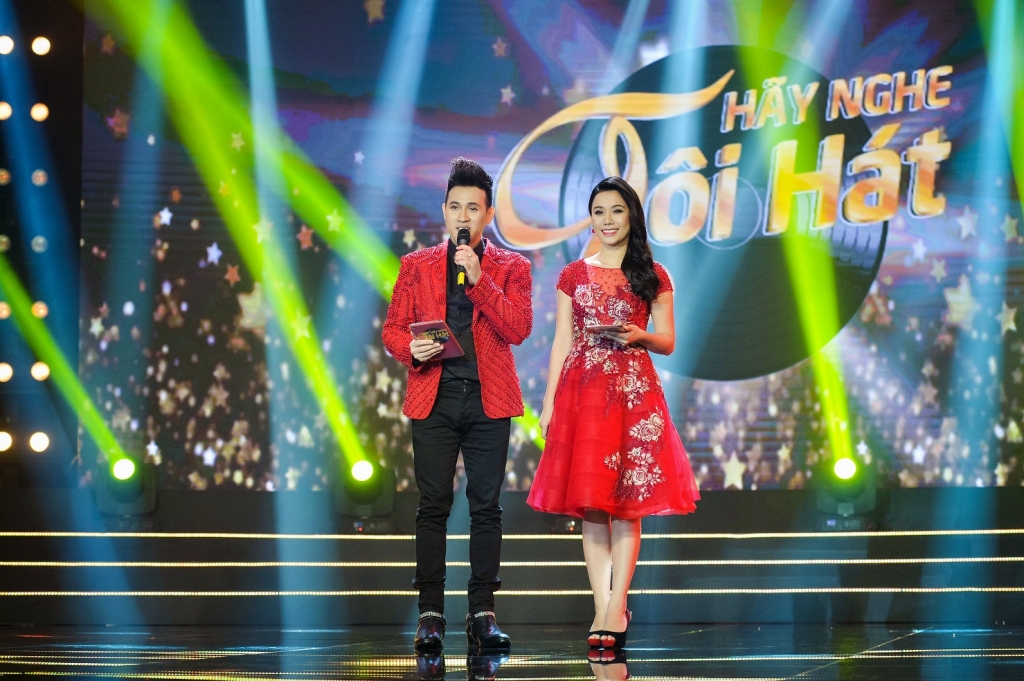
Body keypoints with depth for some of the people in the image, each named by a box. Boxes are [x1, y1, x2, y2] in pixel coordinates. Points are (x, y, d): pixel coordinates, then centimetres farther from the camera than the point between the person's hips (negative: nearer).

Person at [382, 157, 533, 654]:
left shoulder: (510, 268, 8)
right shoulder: (417, 266, 12)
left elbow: (518, 330, -4)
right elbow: (393, 328, 12)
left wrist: (478, 279, -12)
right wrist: (411, 349, -11)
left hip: (488, 399, 0)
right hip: (434, 397, 0)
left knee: (485, 506, -1)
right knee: (433, 505, -3)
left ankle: (482, 613, 3)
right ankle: (430, 613, -1)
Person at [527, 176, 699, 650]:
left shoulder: (652, 277, 7)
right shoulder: (574, 275, 10)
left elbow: (668, 342, 8)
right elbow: (561, 343, 9)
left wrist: (639, 336, -13)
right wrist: (549, 401, 2)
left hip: (634, 393, -1)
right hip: (582, 391, 1)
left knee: (627, 502, -6)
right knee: (590, 503, -2)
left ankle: (613, 609, -6)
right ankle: (606, 611, 0)